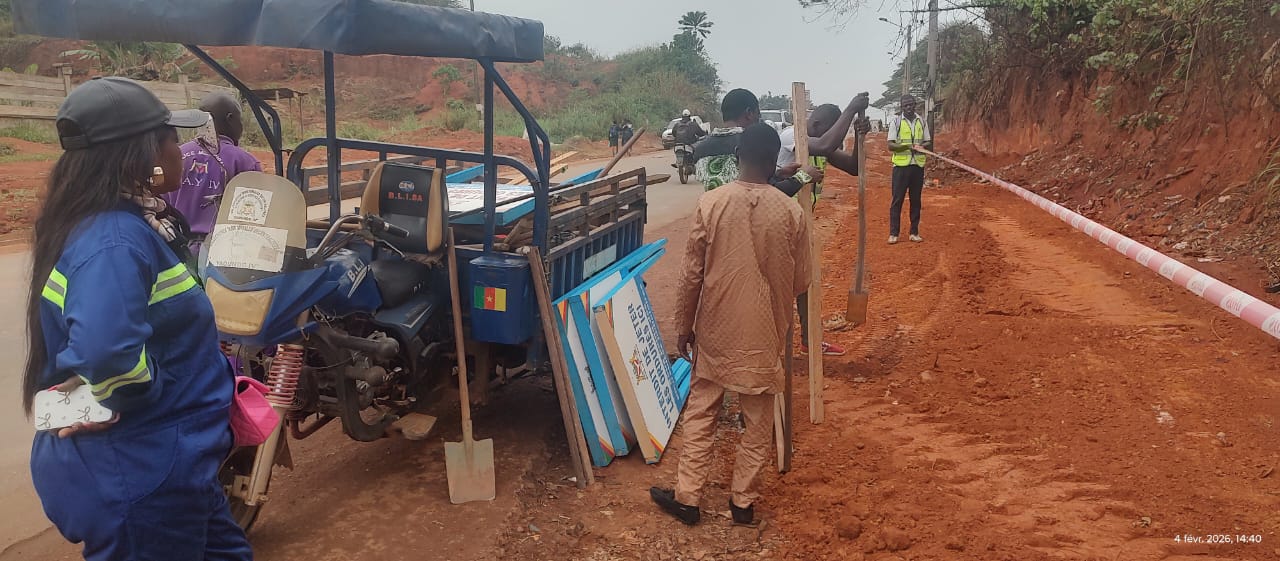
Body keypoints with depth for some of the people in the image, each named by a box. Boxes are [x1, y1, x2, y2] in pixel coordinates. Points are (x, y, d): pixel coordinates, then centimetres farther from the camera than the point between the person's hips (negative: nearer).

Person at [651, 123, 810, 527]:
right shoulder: (791, 212, -9)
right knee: (758, 422, 13)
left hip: (717, 331, 0)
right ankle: (743, 502, 22)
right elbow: (800, 281, 1)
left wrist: (684, 327, 5)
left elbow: (691, 274, -7)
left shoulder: (711, 203, -10)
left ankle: (687, 497, 19)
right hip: (765, 335, 0)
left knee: (700, 414, 13)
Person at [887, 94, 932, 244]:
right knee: (897, 199, -3)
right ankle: (893, 233, 1)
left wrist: (922, 146, -11)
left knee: (916, 200, 7)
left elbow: (929, 143, 12)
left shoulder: (921, 122, 10)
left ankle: (914, 232, 14)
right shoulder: (896, 121, 0)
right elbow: (890, 145, -6)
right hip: (901, 165, -3)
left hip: (918, 165, 3)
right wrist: (907, 146, -22)